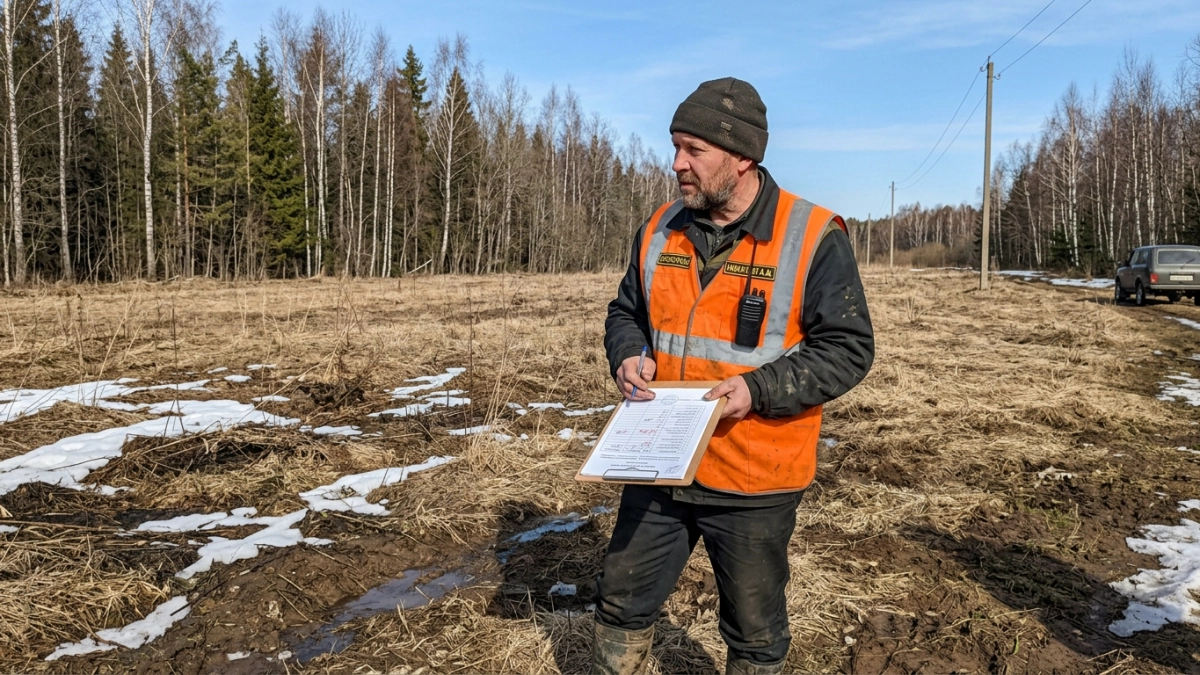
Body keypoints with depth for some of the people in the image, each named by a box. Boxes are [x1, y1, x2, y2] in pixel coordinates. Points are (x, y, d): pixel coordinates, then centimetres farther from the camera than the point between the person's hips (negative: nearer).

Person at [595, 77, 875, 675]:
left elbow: (848, 348, -11)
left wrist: (759, 390, -23)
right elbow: (626, 313, 15)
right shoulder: (661, 230, 3)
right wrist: (627, 356, -8)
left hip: (754, 484, -4)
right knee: (623, 601, 18)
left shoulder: (812, 237, -13)